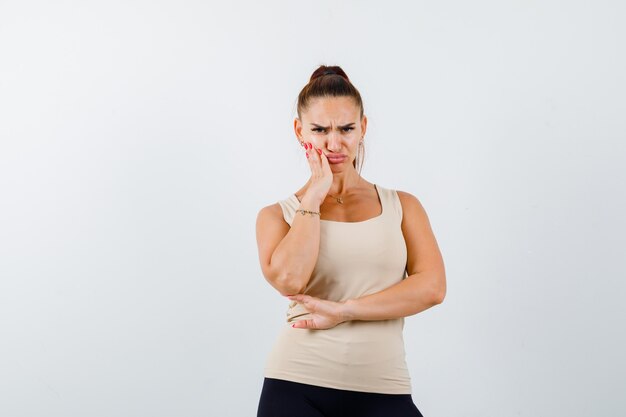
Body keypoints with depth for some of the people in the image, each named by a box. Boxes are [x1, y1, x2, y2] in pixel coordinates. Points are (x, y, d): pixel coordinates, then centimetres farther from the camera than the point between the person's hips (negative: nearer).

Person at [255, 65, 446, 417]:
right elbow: (289, 280, -12)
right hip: (296, 387, 0)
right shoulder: (277, 215, 7)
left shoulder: (402, 205, 10)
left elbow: (432, 286, -4)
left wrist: (343, 311, -11)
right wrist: (313, 198, -3)